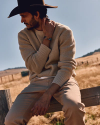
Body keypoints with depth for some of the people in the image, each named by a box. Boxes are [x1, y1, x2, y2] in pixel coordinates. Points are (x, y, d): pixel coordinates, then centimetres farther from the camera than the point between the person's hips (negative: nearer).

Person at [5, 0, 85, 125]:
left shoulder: (63, 31, -3)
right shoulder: (23, 35, 4)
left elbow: (67, 67, -11)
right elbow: (36, 67, -6)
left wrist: (47, 95, -22)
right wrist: (47, 38, -10)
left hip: (62, 80, -2)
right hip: (37, 83, 2)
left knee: (74, 107, -37)